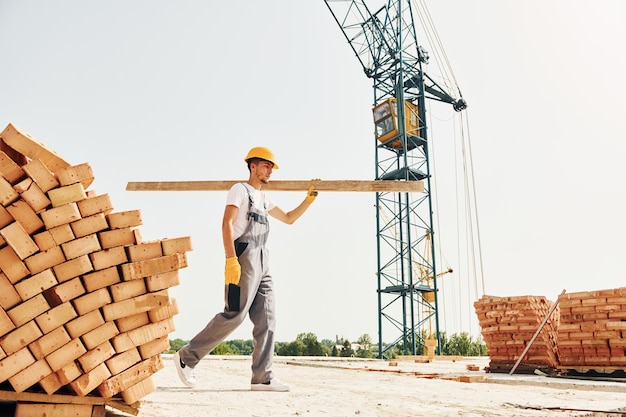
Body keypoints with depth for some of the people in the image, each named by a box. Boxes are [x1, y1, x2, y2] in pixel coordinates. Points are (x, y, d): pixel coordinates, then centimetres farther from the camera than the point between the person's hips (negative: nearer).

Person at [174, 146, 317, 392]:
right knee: (234, 315, -12)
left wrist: (309, 199, 19)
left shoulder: (263, 198, 24)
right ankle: (187, 357, 1)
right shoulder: (240, 190, 0)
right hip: (244, 257, -8)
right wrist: (231, 259, -24)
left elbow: (289, 218, 32)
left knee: (266, 320, 2)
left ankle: (262, 378, 4)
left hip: (262, 261, 9)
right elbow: (227, 223, -13)